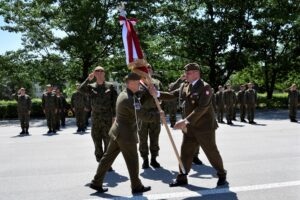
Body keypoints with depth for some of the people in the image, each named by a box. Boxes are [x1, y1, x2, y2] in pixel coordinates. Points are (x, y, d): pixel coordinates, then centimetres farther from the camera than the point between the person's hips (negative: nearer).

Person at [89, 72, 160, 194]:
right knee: (132, 161, 6)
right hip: (126, 134, -9)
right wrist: (159, 114, -11)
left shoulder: (123, 94, 9)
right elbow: (144, 116, -22)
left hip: (117, 132, 10)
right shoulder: (130, 99, -22)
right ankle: (136, 187, 21)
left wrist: (152, 95, 5)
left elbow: (141, 101, 12)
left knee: (108, 157, 14)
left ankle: (96, 183, 23)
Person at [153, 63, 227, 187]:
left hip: (204, 127, -7)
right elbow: (172, 95, 6)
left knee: (211, 152, 7)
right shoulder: (186, 87, 8)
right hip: (190, 127, 7)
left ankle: (222, 175, 30)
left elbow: (202, 108, -25)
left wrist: (185, 121, -31)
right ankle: (182, 178, 23)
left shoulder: (205, 87, -16)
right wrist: (157, 94, -11)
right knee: (185, 152, 10)